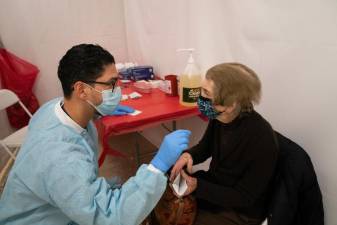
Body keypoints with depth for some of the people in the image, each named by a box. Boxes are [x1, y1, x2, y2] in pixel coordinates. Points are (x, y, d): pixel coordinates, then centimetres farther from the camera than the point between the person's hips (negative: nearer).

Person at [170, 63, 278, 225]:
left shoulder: (261, 140, -32)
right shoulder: (219, 117, -12)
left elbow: (244, 198, -22)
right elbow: (205, 147, 6)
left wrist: (198, 187, -29)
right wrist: (188, 155, -16)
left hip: (240, 211, -6)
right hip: (214, 184, 6)